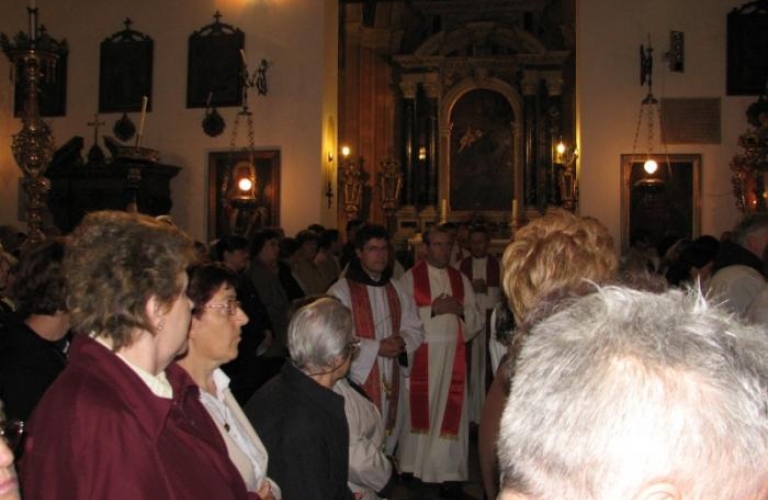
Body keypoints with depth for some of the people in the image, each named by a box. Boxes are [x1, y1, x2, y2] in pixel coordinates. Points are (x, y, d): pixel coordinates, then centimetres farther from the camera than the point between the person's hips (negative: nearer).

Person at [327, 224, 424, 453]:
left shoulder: (397, 291, 12)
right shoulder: (341, 291, -8)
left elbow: (415, 329, 12)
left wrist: (401, 343, -10)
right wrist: (377, 347, -18)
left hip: (392, 382, 6)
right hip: (359, 380, -6)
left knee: (388, 444, 12)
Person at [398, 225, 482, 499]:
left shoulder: (461, 279, 11)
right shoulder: (411, 277, 0)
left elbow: (477, 319, 10)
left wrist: (461, 310, -10)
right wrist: (432, 310, -17)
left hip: (453, 356, 3)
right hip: (421, 355, -3)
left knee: (451, 413, 1)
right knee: (420, 411, 6)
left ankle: (449, 472, 6)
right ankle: (415, 467, 20)